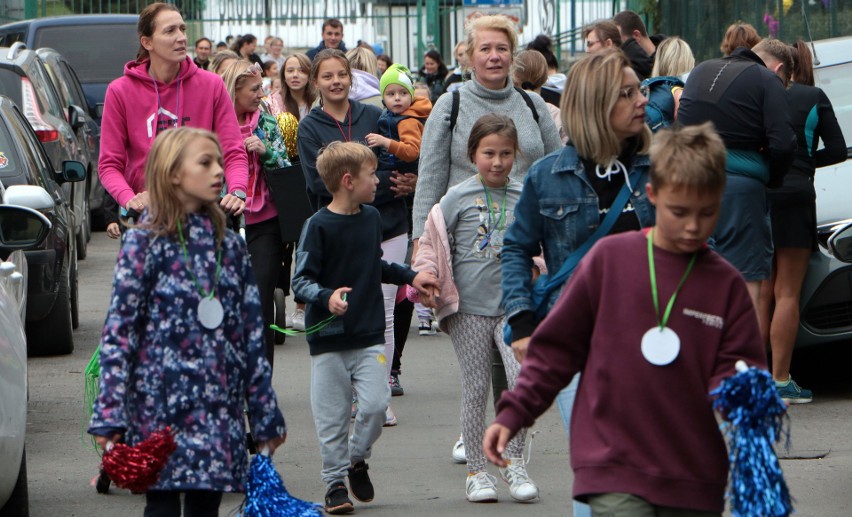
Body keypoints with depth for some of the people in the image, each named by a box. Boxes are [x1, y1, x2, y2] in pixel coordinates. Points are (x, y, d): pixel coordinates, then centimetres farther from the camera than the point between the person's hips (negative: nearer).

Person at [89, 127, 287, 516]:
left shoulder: (229, 244, 12)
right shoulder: (146, 243, -3)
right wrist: (110, 415, -14)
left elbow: (252, 334, 14)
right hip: (162, 405, -5)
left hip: (220, 408, 5)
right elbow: (119, 330, -7)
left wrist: (266, 414, 13)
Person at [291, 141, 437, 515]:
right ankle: (335, 481, 15)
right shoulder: (319, 226, -13)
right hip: (329, 340, -4)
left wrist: (410, 277, 23)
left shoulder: (372, 218, 7)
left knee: (375, 404, -8)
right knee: (332, 416, 1)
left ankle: (357, 460, 18)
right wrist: (327, 297, -31)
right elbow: (300, 280, -14)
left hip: (369, 334, 4)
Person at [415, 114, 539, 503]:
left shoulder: (523, 198, 6)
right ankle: (475, 470, 15)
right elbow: (431, 244, 3)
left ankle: (513, 460, 1)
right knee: (475, 390, 4)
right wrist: (427, 280, -12)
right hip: (470, 307, -1)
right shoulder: (457, 198, 0)